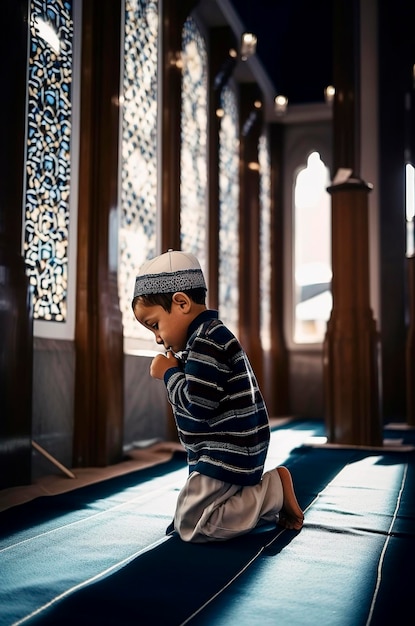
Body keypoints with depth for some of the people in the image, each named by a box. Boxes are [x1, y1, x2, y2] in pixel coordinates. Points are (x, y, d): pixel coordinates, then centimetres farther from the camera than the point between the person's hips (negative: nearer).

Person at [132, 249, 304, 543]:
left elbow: (197, 403, -25)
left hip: (228, 455, -11)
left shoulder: (207, 341, -19)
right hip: (223, 453, 11)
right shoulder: (209, 338, 14)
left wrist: (169, 374, -11)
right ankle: (266, 493, 12)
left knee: (189, 524, -12)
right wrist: (176, 370, 3)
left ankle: (274, 489, -6)